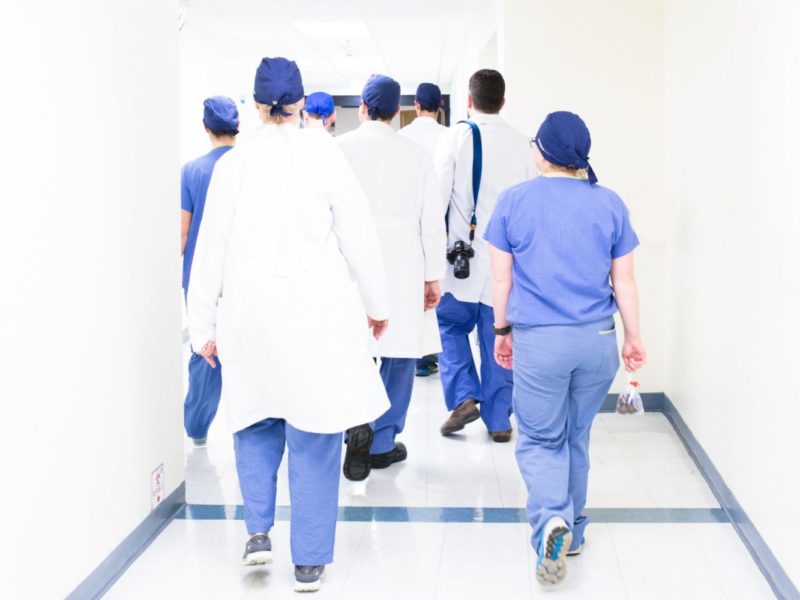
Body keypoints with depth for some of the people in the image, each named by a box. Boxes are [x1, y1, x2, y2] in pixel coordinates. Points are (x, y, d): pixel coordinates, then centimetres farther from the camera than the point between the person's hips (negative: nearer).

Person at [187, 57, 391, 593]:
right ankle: (309, 561, 11)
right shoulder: (325, 156, -5)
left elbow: (211, 248, 1)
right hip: (318, 308, -1)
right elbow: (359, 235, -2)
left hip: (250, 309, 2)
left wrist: (205, 324, 9)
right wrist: (376, 303, 11)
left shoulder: (234, 163, -1)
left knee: (257, 421, 21)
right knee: (314, 435, 6)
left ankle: (259, 530, 10)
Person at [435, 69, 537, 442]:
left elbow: (438, 196, -7)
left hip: (463, 255, -2)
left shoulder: (457, 137, -6)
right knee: (498, 339, 9)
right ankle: (498, 419, 13)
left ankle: (463, 397, 1)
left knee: (452, 327, 15)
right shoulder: (521, 144, 3)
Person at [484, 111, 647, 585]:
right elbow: (624, 281, 4)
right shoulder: (610, 204, 2)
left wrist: (502, 331, 13)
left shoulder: (515, 201, -2)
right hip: (598, 339, 3)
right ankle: (573, 531, 29)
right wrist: (634, 337, 13)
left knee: (541, 440, 7)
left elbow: (502, 277, 1)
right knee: (577, 437, 18)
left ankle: (552, 520, -18)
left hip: (538, 340, -2)